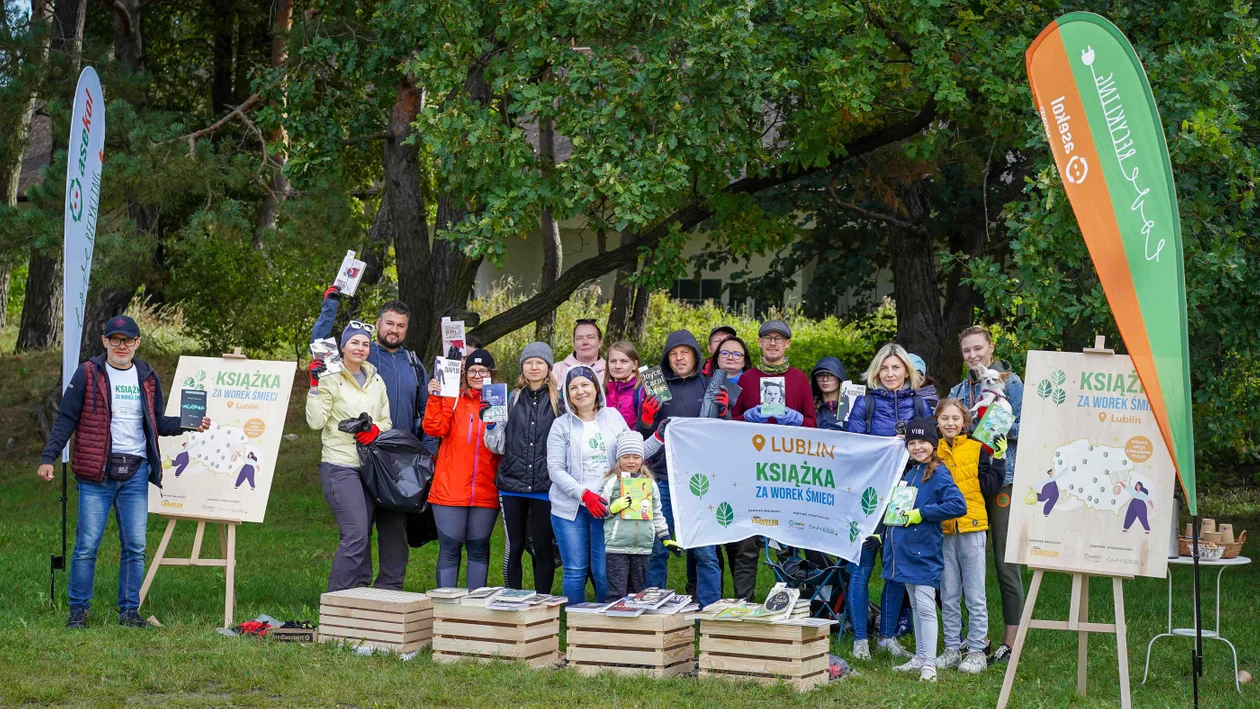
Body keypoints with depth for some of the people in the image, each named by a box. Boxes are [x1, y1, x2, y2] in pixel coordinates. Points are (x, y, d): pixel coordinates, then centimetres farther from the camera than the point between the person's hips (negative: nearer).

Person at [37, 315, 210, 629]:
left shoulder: (148, 378, 13)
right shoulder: (87, 374, 1)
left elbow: (156, 423, 19)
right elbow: (66, 419, 1)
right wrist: (48, 457, -7)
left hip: (136, 473, 3)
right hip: (96, 473, -3)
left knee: (135, 545, 3)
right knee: (87, 544, -3)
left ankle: (129, 611, 11)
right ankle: (78, 610, 7)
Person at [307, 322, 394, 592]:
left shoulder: (375, 380, 14)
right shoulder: (331, 379, -4)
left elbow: (387, 420, 17)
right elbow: (316, 421, -11)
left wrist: (376, 430, -5)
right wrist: (315, 385, -17)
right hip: (341, 466, -6)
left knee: (394, 527, 3)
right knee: (356, 534, -16)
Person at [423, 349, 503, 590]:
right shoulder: (452, 399, 5)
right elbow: (435, 429, -8)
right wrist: (435, 398, -18)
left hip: (485, 493, 1)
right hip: (450, 489, -1)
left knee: (479, 548, 9)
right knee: (449, 548, 0)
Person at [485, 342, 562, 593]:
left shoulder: (559, 401, 2)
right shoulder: (512, 399, 9)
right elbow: (499, 445, 11)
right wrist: (490, 424, -6)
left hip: (545, 486, -2)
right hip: (512, 483, 2)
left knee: (543, 547, 5)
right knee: (514, 546, 7)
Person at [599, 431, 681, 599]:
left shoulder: (650, 482, 12)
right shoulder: (611, 482, 0)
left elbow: (657, 514, 19)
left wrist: (666, 539, 18)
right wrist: (613, 508, -17)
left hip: (643, 547, 4)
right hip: (616, 547, -4)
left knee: (637, 592, 10)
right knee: (617, 593, -7)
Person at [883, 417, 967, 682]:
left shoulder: (938, 474, -11)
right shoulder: (910, 472, 14)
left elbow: (958, 505, -22)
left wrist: (921, 514, -20)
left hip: (924, 550, -8)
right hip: (906, 550, 8)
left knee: (926, 608, -8)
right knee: (915, 606, 15)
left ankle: (929, 664, -6)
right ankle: (919, 658, 23)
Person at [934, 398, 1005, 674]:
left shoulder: (976, 449, 1)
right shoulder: (933, 451, 9)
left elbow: (990, 483, -3)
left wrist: (999, 457, -12)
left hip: (971, 527, -3)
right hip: (942, 529, 3)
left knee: (975, 594, 1)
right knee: (948, 595, 10)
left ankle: (977, 651, 6)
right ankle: (952, 648, 18)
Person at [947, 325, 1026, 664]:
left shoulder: (1010, 382, 0)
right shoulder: (959, 390, 17)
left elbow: (1020, 429, -8)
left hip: (1002, 480, -6)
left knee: (1005, 560, -4)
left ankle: (1011, 639, 2)